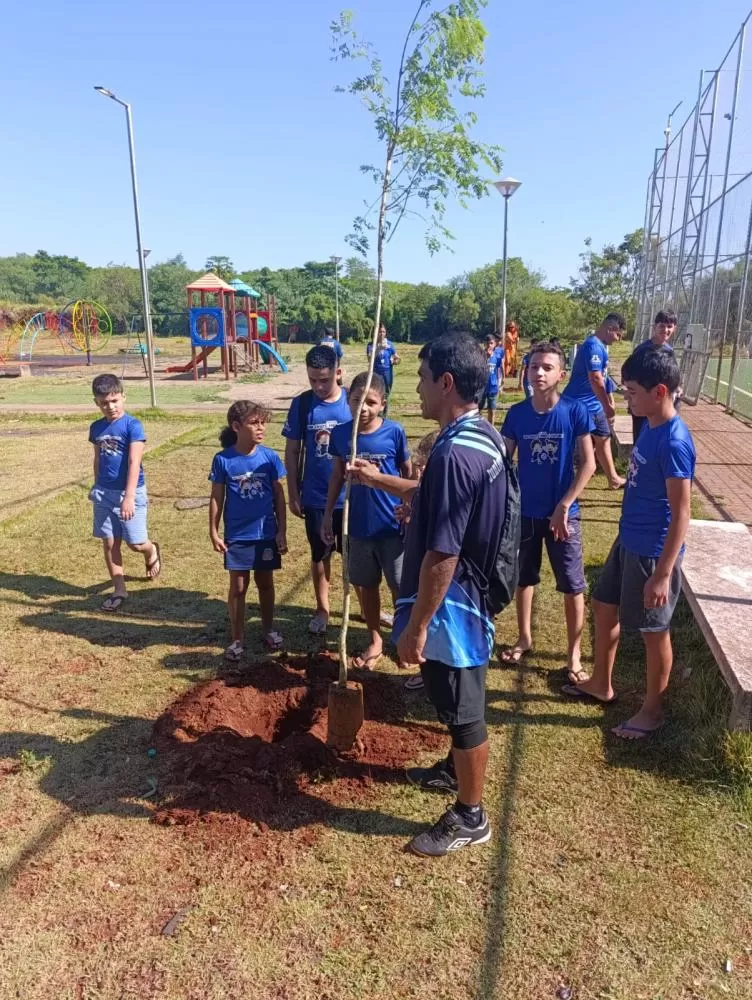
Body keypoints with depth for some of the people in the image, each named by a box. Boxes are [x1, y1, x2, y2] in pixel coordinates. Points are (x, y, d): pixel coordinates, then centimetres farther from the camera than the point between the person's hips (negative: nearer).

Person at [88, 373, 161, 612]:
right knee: (110, 543, 7)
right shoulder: (96, 428, 5)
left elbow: (134, 463, -20)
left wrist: (129, 497, -26)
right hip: (104, 493, 5)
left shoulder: (133, 425, -13)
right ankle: (119, 590, 19)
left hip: (130, 492, -5)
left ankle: (152, 552, 35)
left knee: (136, 543, -1)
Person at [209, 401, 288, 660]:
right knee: (238, 587, 9)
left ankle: (268, 629, 35)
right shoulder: (223, 459, -10)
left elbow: (279, 495, -1)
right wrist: (213, 532, -3)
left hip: (266, 533, 1)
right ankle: (237, 638, 24)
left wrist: (282, 530, -1)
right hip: (237, 535, -1)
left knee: (265, 583, 16)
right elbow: (217, 497, -2)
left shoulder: (269, 456, -7)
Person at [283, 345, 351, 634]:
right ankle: (322, 609, 31)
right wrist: (293, 493, -2)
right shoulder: (301, 404, -6)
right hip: (315, 498, 1)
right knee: (320, 555, 14)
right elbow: (292, 452, -1)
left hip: (352, 496, 0)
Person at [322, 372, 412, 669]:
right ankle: (375, 641, 34)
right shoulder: (340, 433, -4)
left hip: (392, 525, -3)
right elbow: (337, 475, 8)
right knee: (366, 585, 16)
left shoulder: (394, 432, -12)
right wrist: (327, 515, 8)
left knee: (401, 587, 8)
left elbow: (408, 474, 0)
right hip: (358, 525, 3)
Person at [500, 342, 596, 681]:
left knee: (572, 586, 6)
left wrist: (564, 506, -17)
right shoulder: (517, 413, -3)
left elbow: (588, 463, -10)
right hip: (524, 512, 3)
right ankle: (524, 638, 37)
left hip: (563, 514, -2)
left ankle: (574, 653, 22)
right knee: (523, 578, 17)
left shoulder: (575, 411, -10)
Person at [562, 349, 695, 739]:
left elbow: (680, 514, -23)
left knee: (653, 632, 8)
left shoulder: (674, 441, -23)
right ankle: (600, 684, 40)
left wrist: (663, 573, -23)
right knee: (604, 608, 20)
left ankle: (652, 710, 28)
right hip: (628, 542, 9)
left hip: (653, 552, -9)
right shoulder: (650, 428, 5)